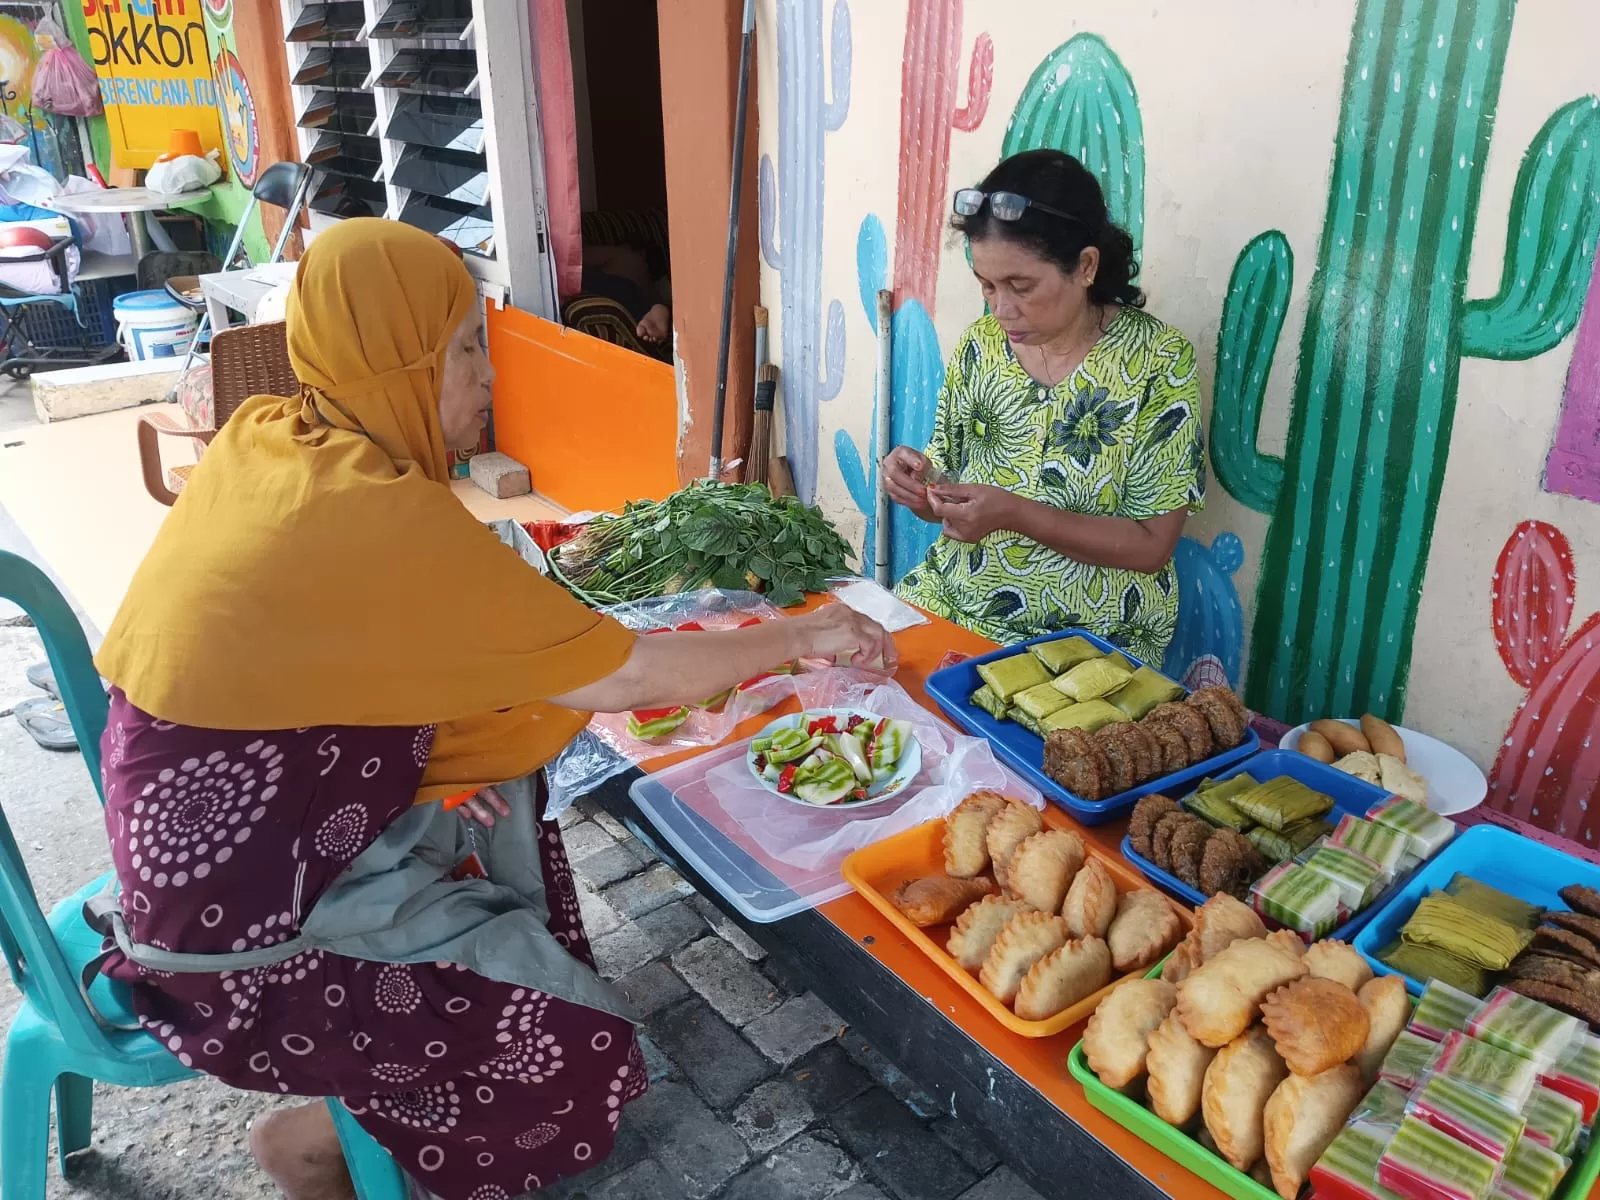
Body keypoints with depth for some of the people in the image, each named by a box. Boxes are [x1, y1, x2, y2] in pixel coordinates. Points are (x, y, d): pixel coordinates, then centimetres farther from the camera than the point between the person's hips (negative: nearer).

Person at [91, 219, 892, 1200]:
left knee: (505, 789, 20)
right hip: (239, 937, -9)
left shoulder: (263, 434, -4)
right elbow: (622, 682, -22)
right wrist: (804, 636, -9)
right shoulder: (384, 515, -29)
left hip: (205, 820, 9)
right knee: (585, 1055, -3)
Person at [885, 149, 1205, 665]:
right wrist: (916, 481, -15)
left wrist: (1015, 513, -26)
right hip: (950, 602, 5)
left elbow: (1151, 547, -14)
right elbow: (946, 500, 9)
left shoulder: (1158, 361, -13)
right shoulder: (980, 344, 0)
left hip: (1086, 638, -4)